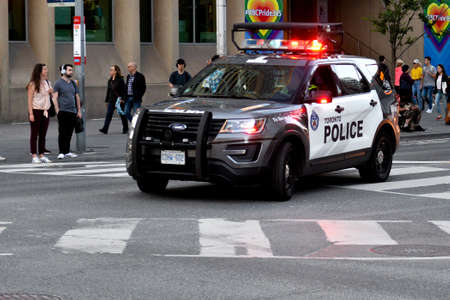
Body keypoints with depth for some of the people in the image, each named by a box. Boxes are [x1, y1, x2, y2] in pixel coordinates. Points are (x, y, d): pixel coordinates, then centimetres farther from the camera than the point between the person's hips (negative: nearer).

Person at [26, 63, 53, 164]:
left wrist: (50, 92, 2)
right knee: (34, 134, -1)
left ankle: (42, 155, 13)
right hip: (36, 111, -6)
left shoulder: (47, 83, 12)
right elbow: (30, 100, -10)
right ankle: (34, 156, 1)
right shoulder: (33, 84, -8)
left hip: (45, 112, 6)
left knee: (43, 135, 8)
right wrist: (31, 114, -16)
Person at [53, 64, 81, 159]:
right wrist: (57, 110, -12)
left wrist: (79, 111, 15)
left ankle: (67, 152, 15)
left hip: (73, 112, 6)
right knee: (62, 132, -6)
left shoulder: (73, 83, 17)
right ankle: (61, 152, -5)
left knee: (69, 133, 8)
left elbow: (77, 97, 20)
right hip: (63, 111, -6)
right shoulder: (59, 83, -1)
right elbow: (55, 97, -5)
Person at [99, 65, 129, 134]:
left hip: (119, 100, -6)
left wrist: (122, 99, -20)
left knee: (122, 115, 6)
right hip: (111, 100, 6)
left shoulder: (120, 80, -10)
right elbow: (108, 91, 15)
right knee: (108, 114, -6)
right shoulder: (110, 80, 10)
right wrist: (106, 100, 15)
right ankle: (105, 129, -13)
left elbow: (123, 90, -13)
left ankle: (125, 129, 19)